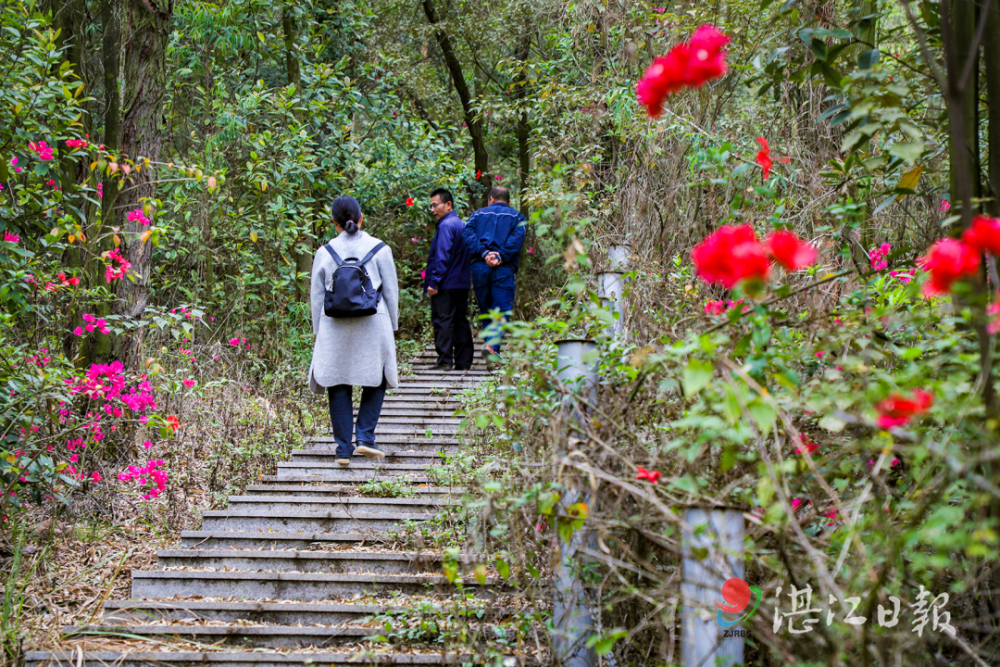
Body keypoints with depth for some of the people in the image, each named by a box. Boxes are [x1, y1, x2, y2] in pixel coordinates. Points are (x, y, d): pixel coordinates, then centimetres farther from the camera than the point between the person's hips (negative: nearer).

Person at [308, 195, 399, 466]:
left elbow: (317, 297, 6)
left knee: (339, 386, 7)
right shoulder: (379, 249, -1)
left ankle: (343, 449, 5)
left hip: (335, 327, 1)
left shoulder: (325, 253, 2)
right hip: (373, 324, -1)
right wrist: (391, 326, 14)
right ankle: (365, 436, 2)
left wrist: (319, 332, 15)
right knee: (376, 380, 15)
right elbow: (391, 291, 4)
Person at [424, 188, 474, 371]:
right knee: (460, 321, 10)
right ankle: (463, 361, 11)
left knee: (442, 320, -7)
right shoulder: (461, 224, 16)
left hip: (446, 285, -9)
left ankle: (445, 361, -10)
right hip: (462, 283, 9)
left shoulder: (445, 226, -12)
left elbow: (442, 257, -18)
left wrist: (434, 282, -17)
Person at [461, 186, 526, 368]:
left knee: (486, 310, 12)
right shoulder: (517, 217, 14)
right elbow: (516, 239, -6)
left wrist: (484, 253, -9)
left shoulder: (478, 214, 19)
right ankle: (492, 344, -29)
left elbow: (467, 235, 0)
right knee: (501, 310, -7)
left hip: (479, 267, 2)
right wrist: (501, 257, -12)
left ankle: (491, 349, 12)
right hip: (503, 269, -2)